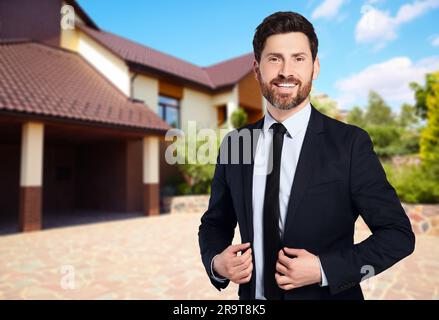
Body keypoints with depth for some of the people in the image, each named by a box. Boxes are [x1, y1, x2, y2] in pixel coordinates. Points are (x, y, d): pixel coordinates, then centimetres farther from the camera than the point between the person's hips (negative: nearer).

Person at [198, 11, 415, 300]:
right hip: (252, 294, 3)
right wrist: (216, 262, -15)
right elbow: (214, 223, 4)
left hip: (327, 292, -2)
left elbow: (399, 234, -10)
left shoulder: (350, 143, -14)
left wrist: (325, 269, -20)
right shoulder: (233, 143, -6)